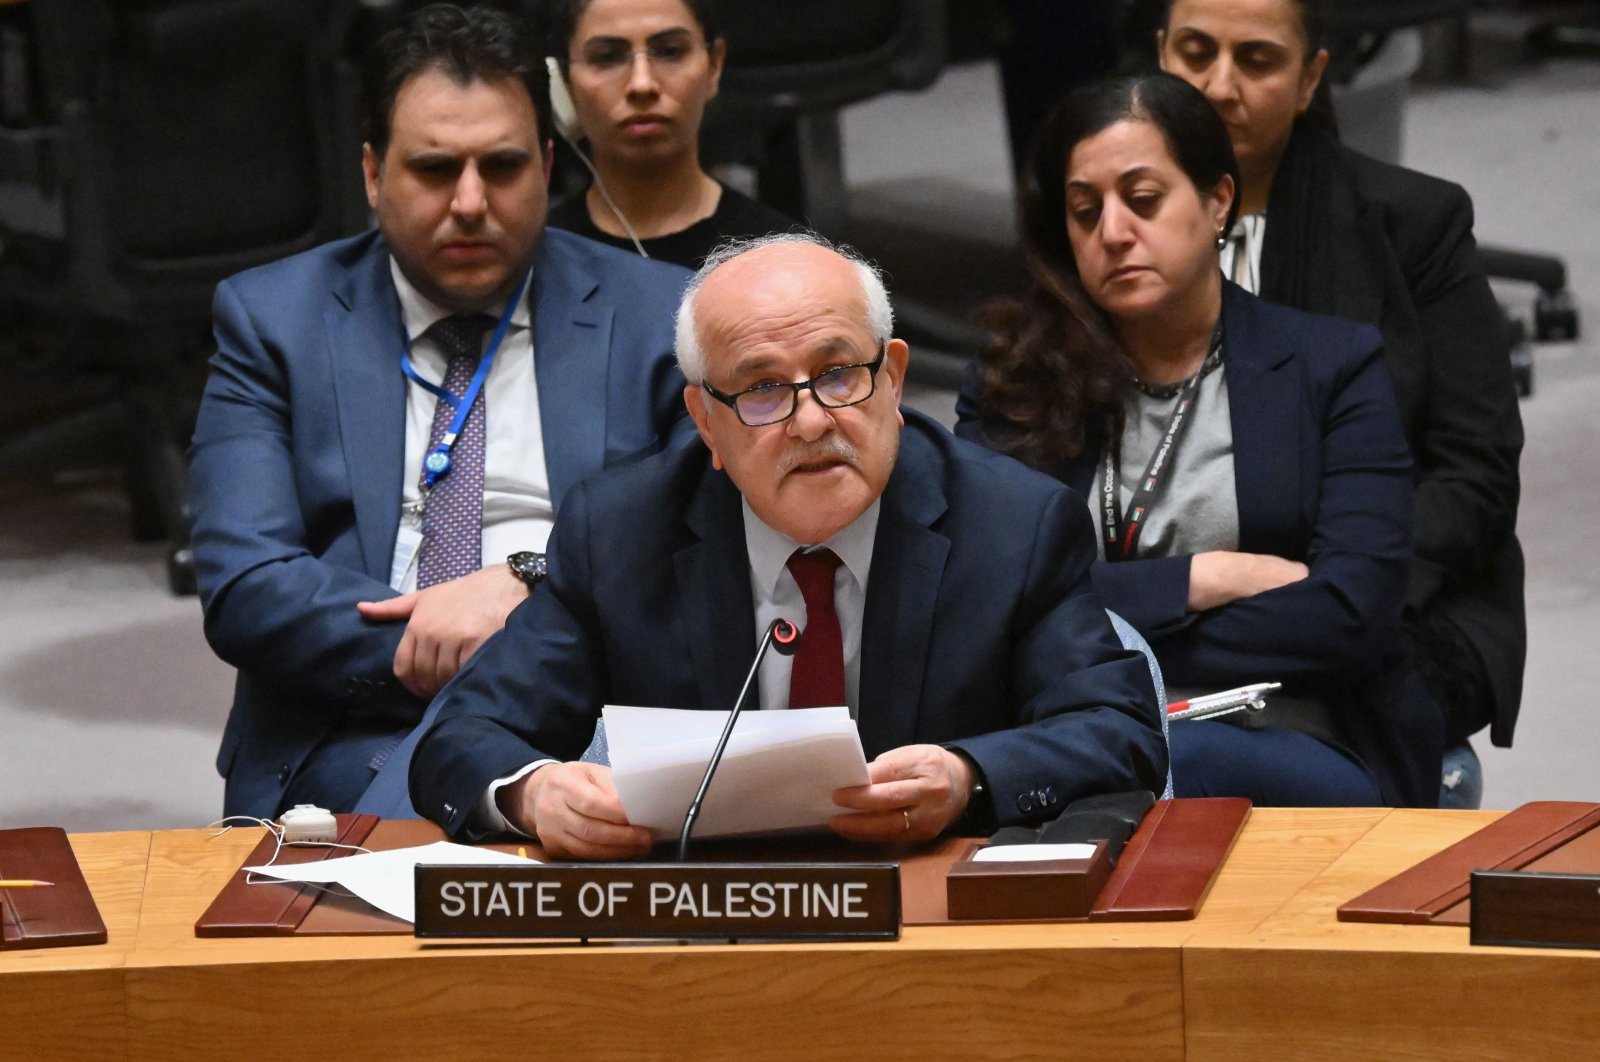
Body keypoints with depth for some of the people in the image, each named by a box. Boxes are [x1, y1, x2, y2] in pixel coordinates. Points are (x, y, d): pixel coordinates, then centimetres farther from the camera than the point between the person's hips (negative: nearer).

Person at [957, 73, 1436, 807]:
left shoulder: (1334, 368, 11)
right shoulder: (1010, 389, 16)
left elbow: (1351, 617, -2)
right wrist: (1205, 580, -5)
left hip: (1296, 753, -1)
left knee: (1176, 758, -38)